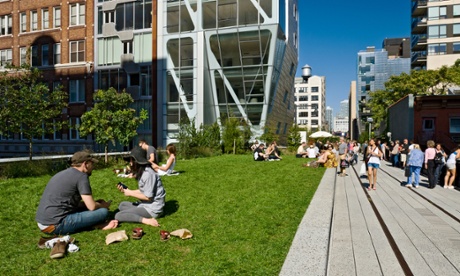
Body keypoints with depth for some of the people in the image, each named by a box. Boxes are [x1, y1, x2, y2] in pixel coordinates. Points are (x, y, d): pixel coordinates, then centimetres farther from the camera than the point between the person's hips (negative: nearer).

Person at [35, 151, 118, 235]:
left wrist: (98, 203, 21)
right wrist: (104, 205, 10)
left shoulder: (64, 173, 16)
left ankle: (99, 224, 2)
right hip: (57, 226, -10)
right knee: (103, 212, -11)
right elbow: (92, 207, -13)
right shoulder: (81, 176, -10)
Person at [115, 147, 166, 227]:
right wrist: (127, 190, 2)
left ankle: (146, 220, -19)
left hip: (152, 208, -10)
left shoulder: (148, 174, -22)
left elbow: (148, 197, -21)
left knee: (118, 216, -13)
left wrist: (130, 193, -10)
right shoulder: (142, 172, 8)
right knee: (122, 205, 21)